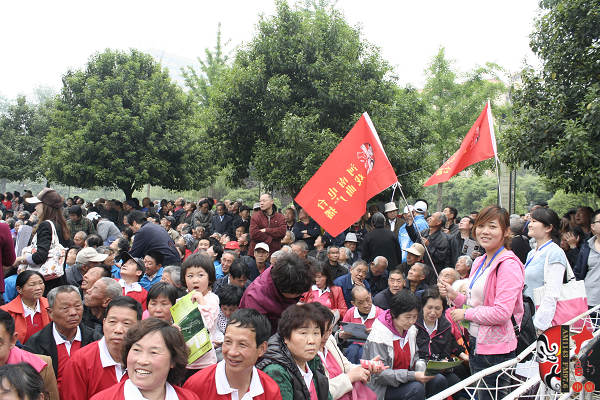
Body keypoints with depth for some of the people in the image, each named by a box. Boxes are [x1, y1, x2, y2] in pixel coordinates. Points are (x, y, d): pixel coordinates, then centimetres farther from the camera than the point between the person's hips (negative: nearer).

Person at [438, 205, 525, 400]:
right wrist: (454, 295, 2)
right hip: (476, 343, 9)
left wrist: (465, 314, -14)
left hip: (495, 350, -9)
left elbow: (501, 313, -25)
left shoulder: (508, 265, -18)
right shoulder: (480, 262, 11)